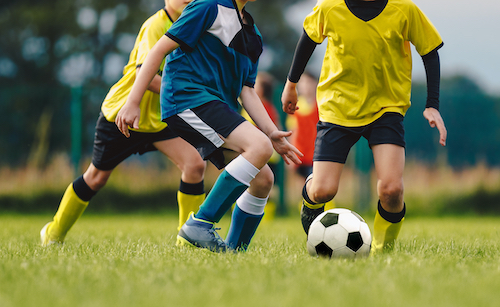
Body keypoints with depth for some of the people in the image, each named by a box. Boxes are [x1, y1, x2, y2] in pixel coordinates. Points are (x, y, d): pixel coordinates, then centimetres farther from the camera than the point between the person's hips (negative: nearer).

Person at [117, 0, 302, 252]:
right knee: (259, 147, -27)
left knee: (263, 179, 1)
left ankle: (232, 250, 12)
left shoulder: (252, 33, 21)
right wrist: (133, 102, -12)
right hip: (188, 98, -9)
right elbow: (161, 49, -7)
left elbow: (246, 91, 18)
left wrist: (272, 133, 5)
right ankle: (199, 224, -24)